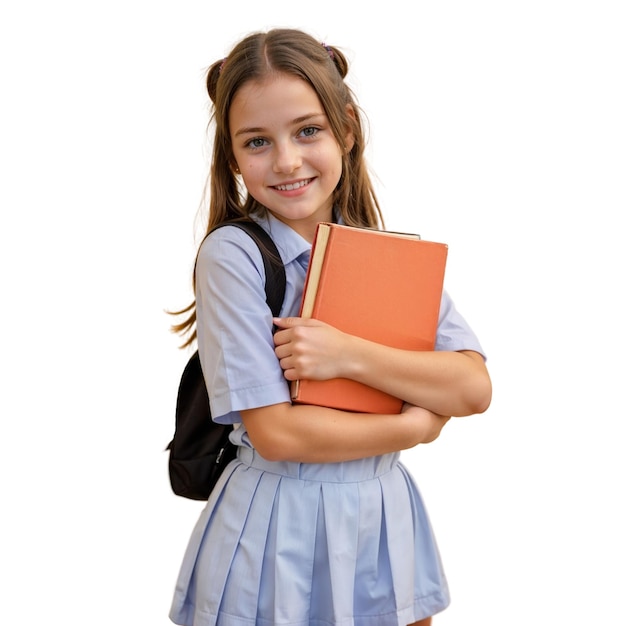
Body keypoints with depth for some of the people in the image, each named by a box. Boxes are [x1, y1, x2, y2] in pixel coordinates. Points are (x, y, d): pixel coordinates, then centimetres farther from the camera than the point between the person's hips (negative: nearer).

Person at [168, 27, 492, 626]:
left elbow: (474, 389, -8)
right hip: (276, 534, -4)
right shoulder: (231, 254, -14)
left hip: (383, 518, 4)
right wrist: (413, 427, -9)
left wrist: (349, 354, -21)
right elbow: (274, 432, -18)